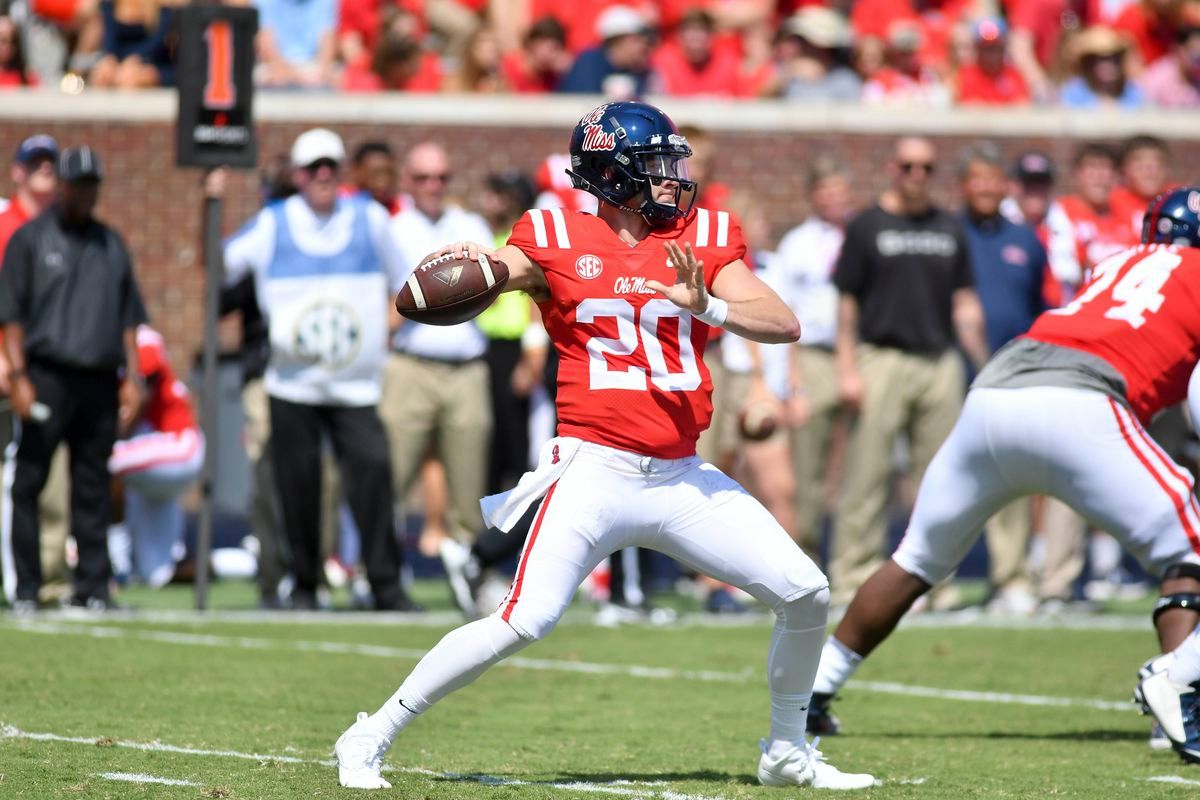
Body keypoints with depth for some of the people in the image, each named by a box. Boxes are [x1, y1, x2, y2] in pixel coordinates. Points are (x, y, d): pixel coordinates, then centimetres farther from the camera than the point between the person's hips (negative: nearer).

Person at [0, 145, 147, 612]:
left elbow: (129, 318, 18)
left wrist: (132, 377, 9)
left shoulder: (111, 245, 17)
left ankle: (93, 587, 8)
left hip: (100, 381, 4)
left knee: (93, 487, 5)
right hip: (48, 375, -4)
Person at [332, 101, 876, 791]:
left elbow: (785, 325, -1)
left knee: (806, 594, 1)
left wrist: (707, 306, -18)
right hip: (596, 472, -5)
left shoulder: (704, 240, 8)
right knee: (524, 622, -17)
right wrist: (461, 263, -35)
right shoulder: (557, 242, -1)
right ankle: (371, 738, -3)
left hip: (683, 477, 5)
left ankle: (789, 752, 22)